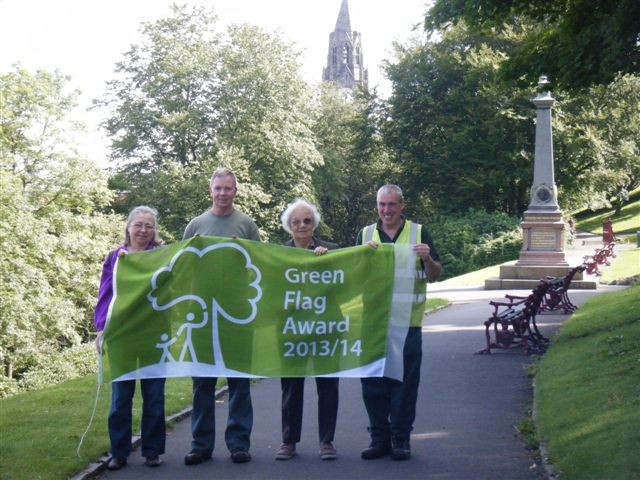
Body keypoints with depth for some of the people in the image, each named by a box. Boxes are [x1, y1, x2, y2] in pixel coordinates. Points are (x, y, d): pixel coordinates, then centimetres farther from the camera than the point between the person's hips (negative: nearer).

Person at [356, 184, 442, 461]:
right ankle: (378, 437, 15)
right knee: (373, 381, 5)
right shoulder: (366, 234, 10)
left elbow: (435, 275, 4)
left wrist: (428, 258, -17)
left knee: (405, 382, 2)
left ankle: (401, 438, 11)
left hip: (407, 322, -2)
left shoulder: (418, 233, 4)